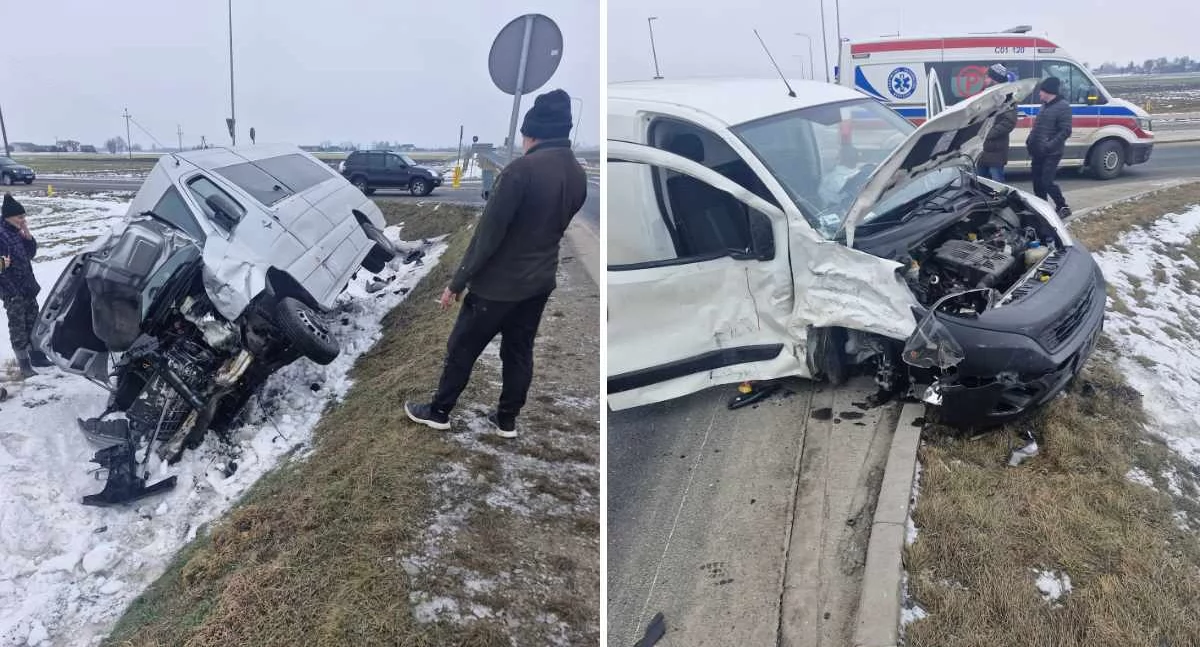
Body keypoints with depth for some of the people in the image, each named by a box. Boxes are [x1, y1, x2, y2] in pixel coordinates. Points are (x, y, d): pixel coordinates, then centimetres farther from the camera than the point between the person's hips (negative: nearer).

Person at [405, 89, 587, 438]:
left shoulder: (522, 168, -23)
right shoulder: (579, 175, 0)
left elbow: (489, 232, -20)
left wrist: (458, 281, -13)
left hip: (499, 282, -6)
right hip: (541, 281, 6)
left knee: (462, 348, 11)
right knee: (519, 351, 18)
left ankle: (438, 412, 26)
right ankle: (507, 419, 30)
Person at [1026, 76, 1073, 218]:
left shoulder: (1063, 107, -13)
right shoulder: (1044, 105, 12)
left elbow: (1066, 131, -17)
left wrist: (1050, 145, -25)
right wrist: (1030, 140, 8)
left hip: (1051, 153, -8)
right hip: (1038, 152, 8)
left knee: (1047, 182, -10)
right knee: (1037, 182, 10)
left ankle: (1063, 207, 5)